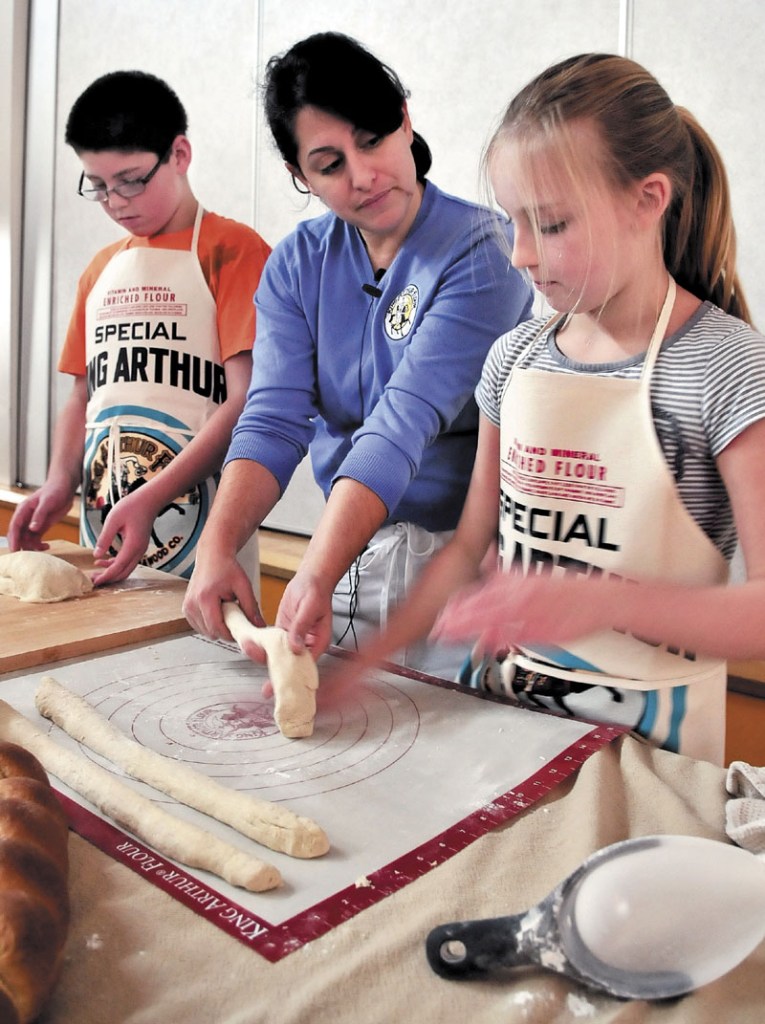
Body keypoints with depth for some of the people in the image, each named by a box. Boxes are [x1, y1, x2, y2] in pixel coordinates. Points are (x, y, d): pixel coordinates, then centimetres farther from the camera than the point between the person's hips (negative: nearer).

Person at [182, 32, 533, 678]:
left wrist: (315, 578, -35)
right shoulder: (298, 264, 1)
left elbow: (402, 424, -27)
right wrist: (217, 547, -25)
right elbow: (274, 420, -9)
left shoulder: (482, 251, -15)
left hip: (457, 553, -4)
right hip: (345, 546, 5)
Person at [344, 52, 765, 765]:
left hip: (640, 731, -3)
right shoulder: (515, 357, 4)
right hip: (500, 698, 4)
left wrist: (600, 601, -32)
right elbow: (471, 546, 8)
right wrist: (362, 661, 0)